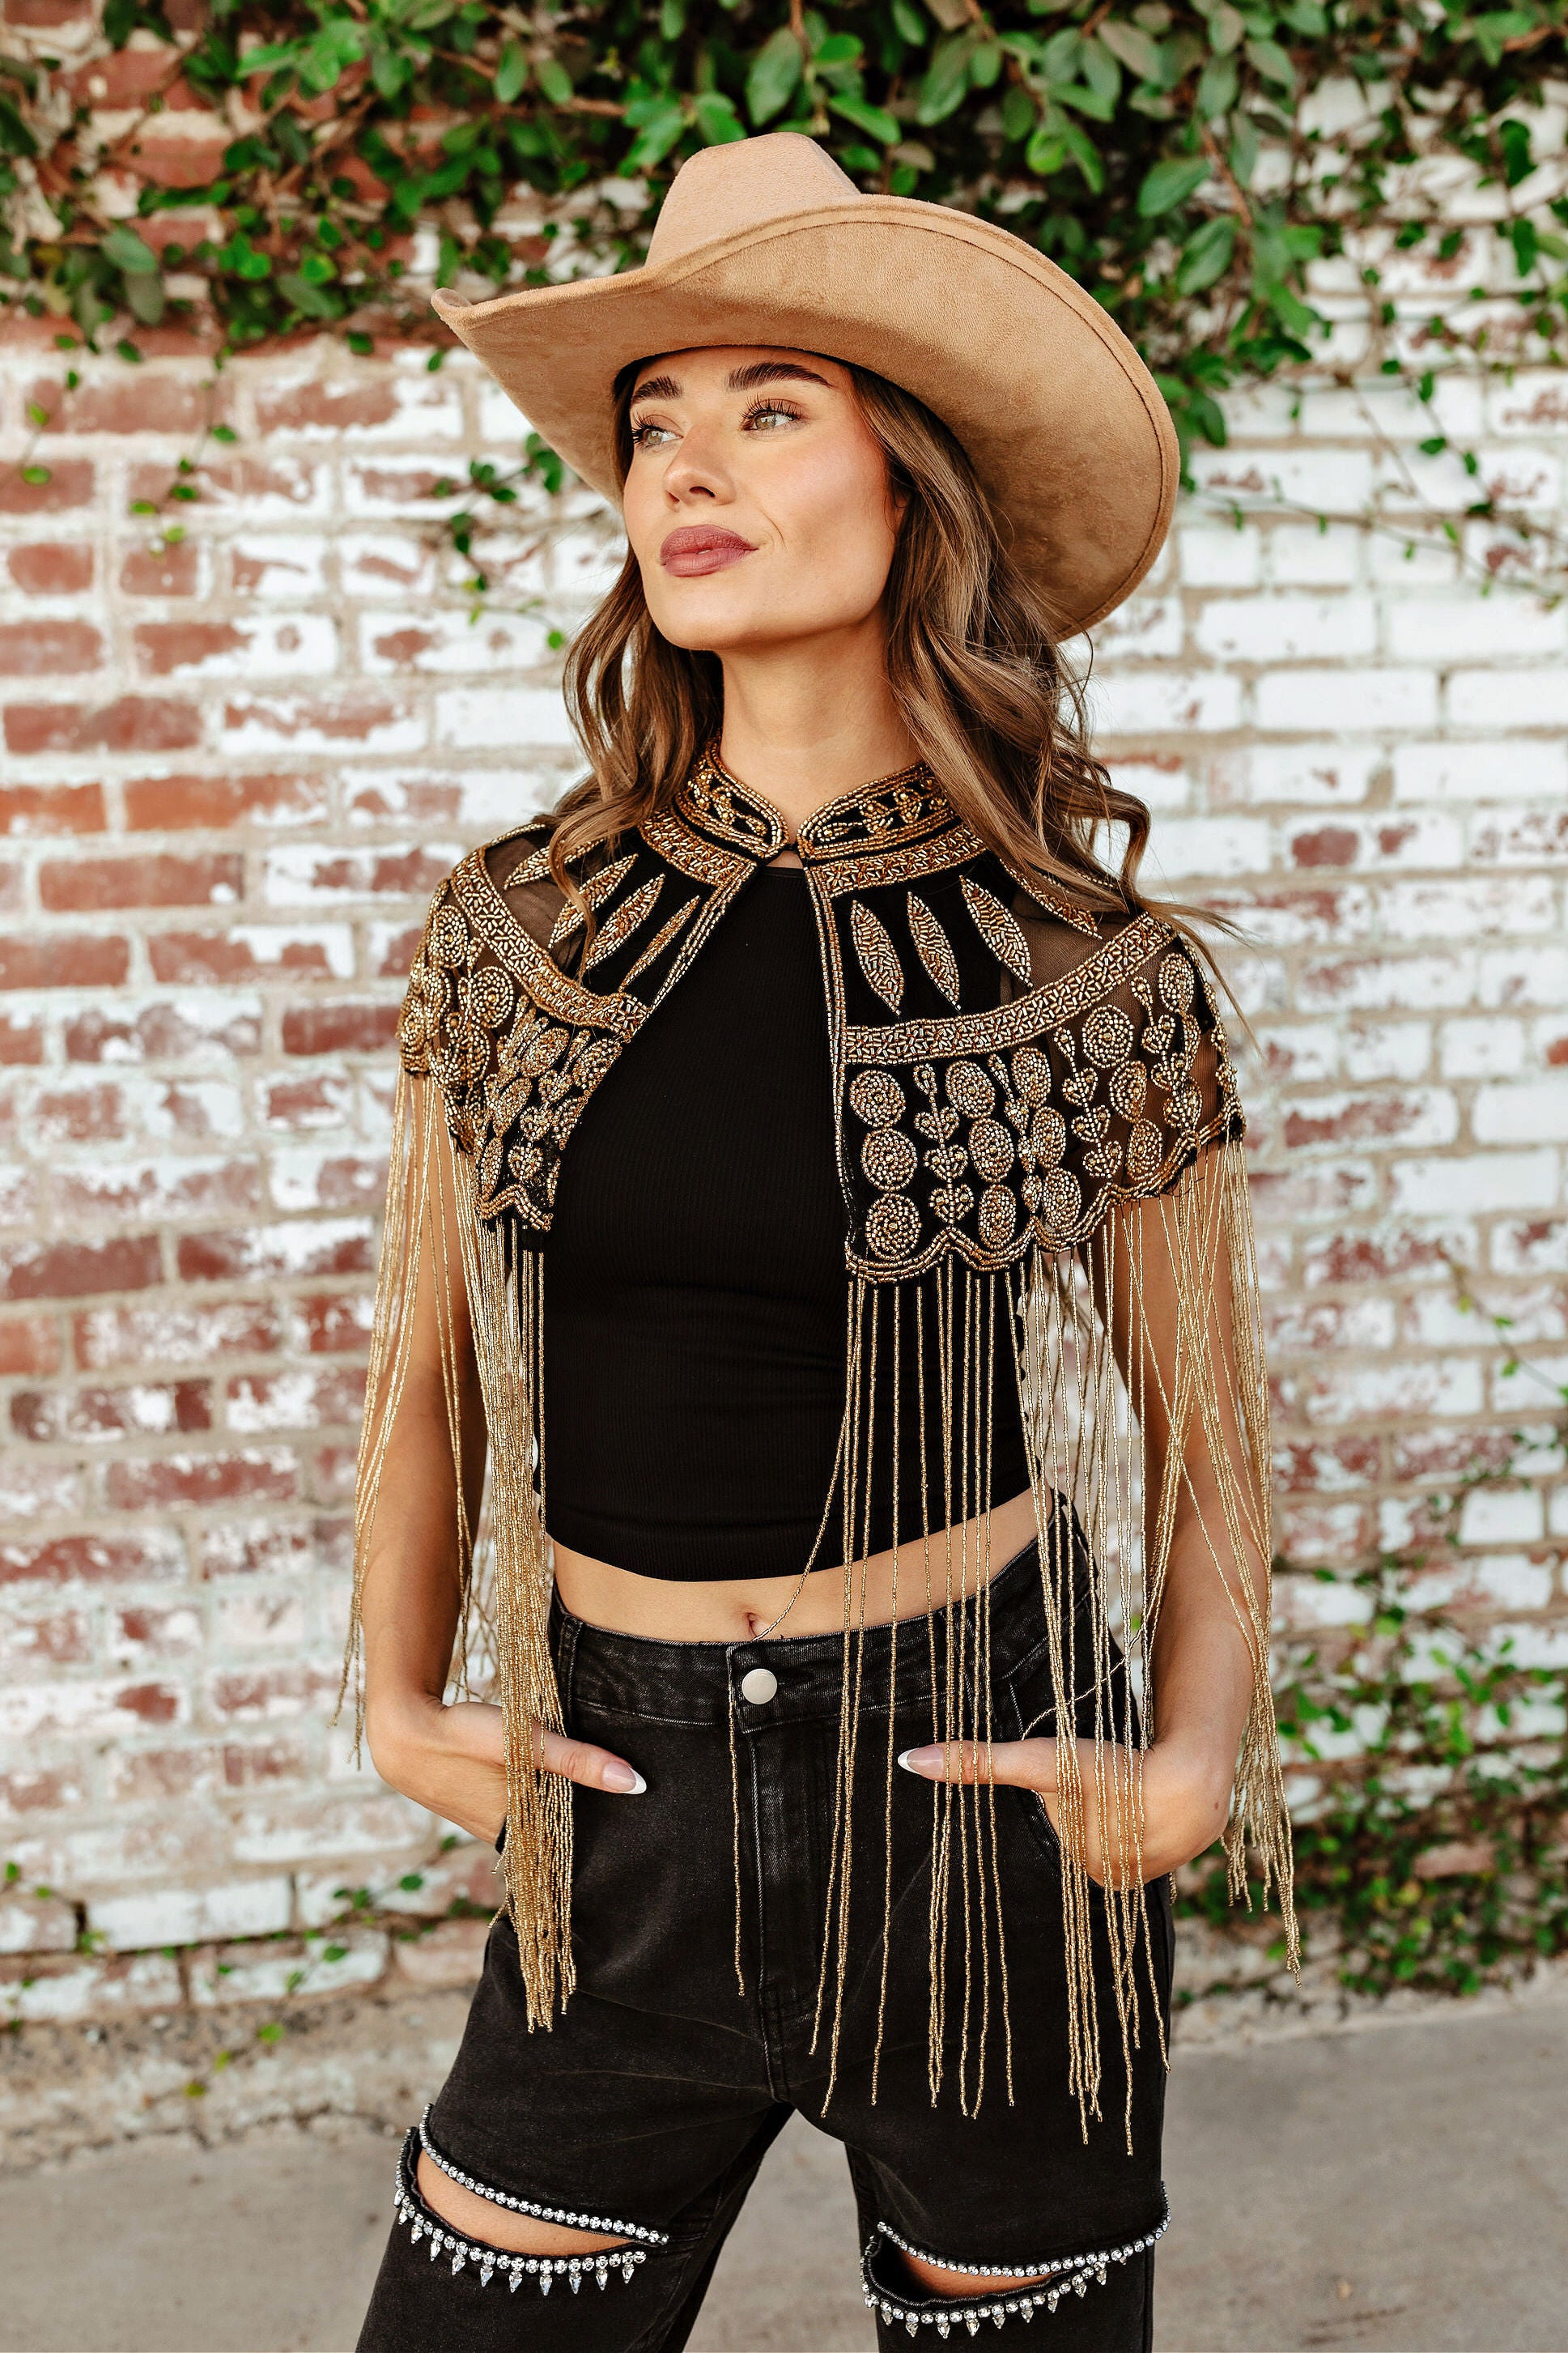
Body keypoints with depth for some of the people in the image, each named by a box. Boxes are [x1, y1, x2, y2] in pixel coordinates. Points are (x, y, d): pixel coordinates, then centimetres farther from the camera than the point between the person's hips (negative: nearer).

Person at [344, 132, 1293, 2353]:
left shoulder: (1098, 977, -8)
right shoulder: (518, 930, -2)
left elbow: (1203, 1445, 2)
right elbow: (429, 1376, 9)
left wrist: (1191, 1769, -11)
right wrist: (401, 1704, -2)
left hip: (981, 1791, -1)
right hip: (627, 1822, 2)